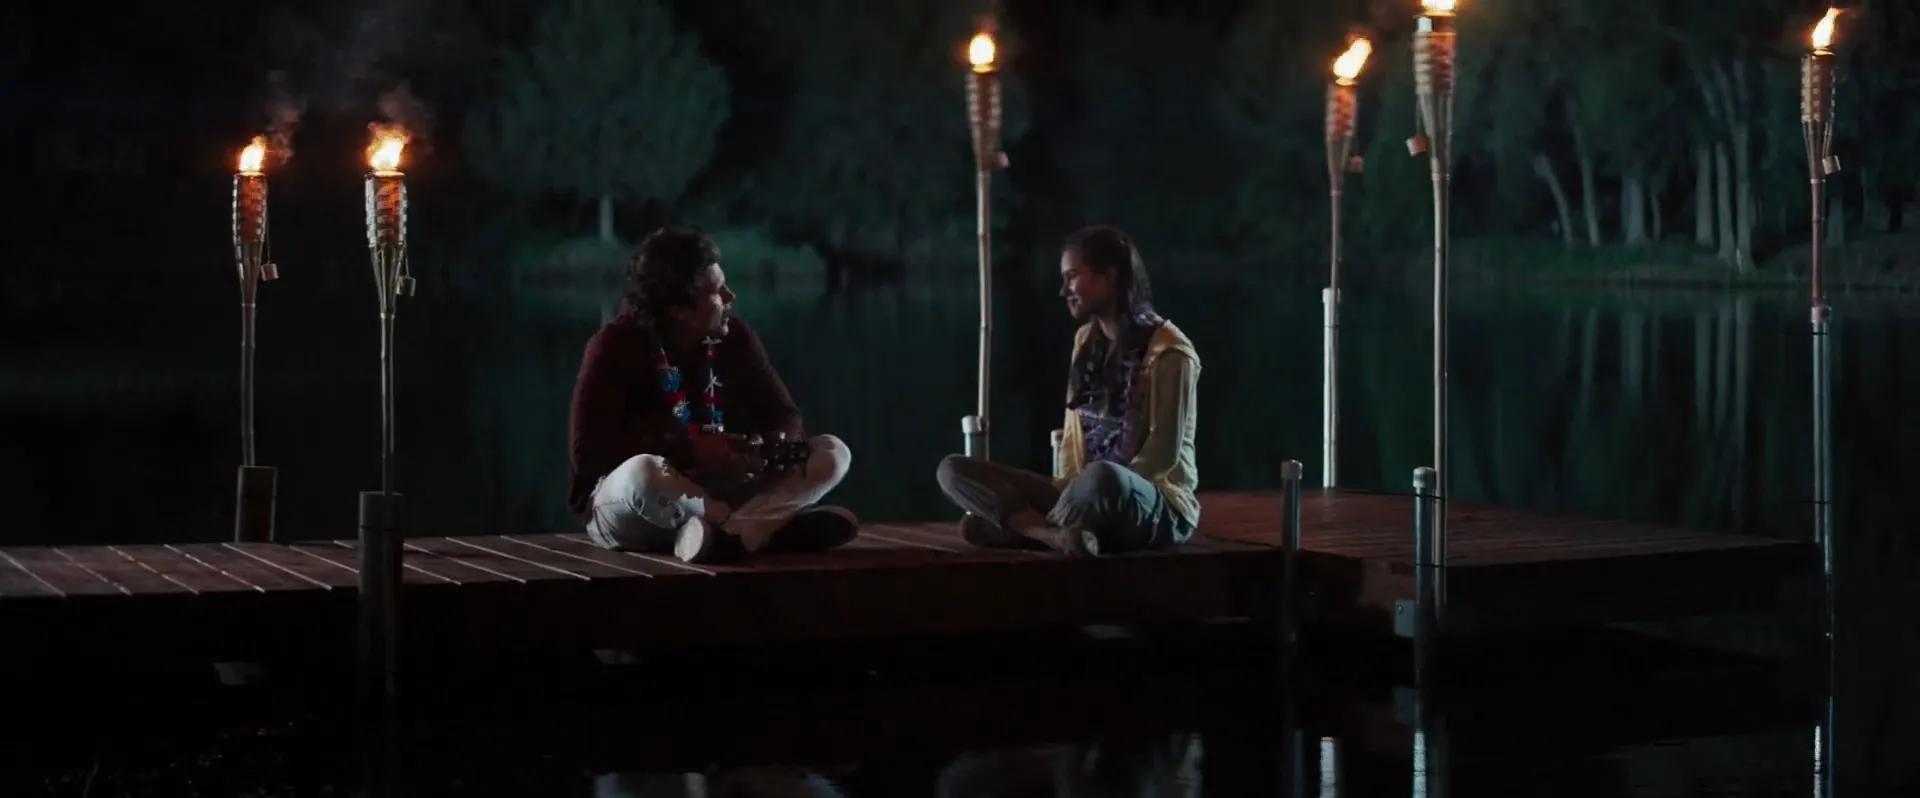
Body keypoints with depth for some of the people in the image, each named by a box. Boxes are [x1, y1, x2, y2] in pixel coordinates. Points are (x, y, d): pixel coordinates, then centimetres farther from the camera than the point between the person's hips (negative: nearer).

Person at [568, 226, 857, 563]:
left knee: (832, 453, -12)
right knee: (643, 473, -41)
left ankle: (722, 533, -33)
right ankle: (761, 525, -28)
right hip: (623, 510, -5)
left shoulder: (734, 336, 1)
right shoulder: (616, 345, -13)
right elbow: (588, 451, -19)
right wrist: (691, 452, -23)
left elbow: (785, 416, 8)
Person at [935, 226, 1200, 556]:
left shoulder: (1168, 351, -10)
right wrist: (1066, 488, -6)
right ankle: (1061, 534, -30)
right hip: (1091, 497, 8)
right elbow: (1075, 429, 12)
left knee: (1105, 479, -45)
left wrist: (1106, 488, -20)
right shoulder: (1087, 340, 13)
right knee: (954, 471, -10)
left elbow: (1165, 451, -13)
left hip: (1159, 508, -8)